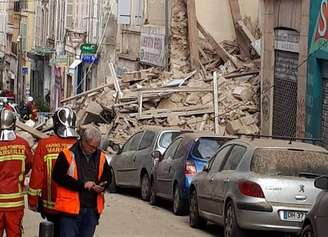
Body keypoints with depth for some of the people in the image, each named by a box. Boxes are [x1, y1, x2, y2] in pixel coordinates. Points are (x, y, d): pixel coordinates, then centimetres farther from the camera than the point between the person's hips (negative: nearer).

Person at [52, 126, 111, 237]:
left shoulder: (100, 157, 10)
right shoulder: (67, 154, -7)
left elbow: (107, 177, 19)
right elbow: (57, 176, -13)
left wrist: (101, 186, -5)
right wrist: (82, 184, -17)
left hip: (92, 210, 5)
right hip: (71, 209, -5)